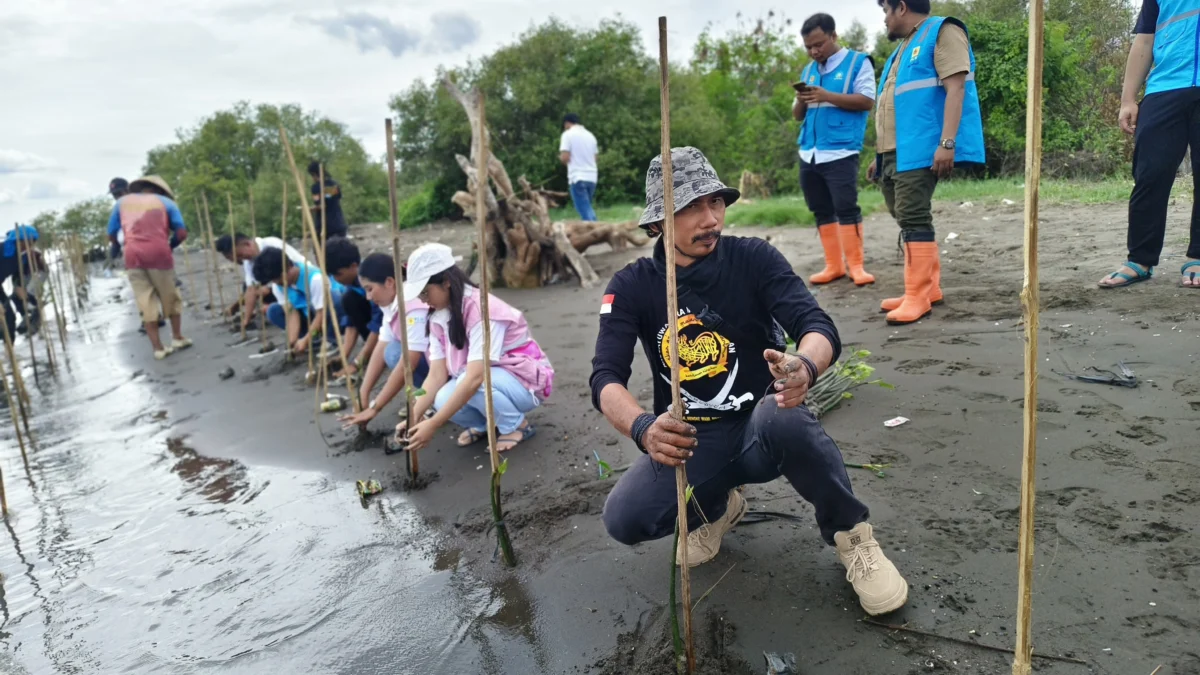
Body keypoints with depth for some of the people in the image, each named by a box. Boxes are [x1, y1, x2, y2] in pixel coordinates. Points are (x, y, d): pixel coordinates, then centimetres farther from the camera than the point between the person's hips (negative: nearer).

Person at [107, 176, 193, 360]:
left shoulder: (122, 202, 20)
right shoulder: (165, 201, 15)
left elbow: (111, 235, 17)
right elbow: (182, 234, 4)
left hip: (133, 256, 2)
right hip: (160, 253, -2)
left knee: (145, 302, 6)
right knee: (170, 297, 16)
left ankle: (158, 348, 6)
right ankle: (177, 338, 21)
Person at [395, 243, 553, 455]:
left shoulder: (482, 309, -29)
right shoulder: (439, 317, -4)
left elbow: (475, 378, -36)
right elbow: (436, 374, -9)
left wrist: (433, 425, -38)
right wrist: (413, 418, -22)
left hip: (524, 379, -6)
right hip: (484, 377, 6)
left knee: (471, 386, -35)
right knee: (443, 401, -24)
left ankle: (516, 425, -8)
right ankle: (485, 423, 7)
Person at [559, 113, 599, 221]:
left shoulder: (568, 134, -3)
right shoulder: (590, 135, 15)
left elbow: (565, 157, -11)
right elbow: (594, 157, 17)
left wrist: (560, 157, 10)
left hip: (577, 177, -6)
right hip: (592, 176, 6)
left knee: (585, 211, -7)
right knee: (587, 209, 17)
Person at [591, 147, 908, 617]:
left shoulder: (755, 259, -9)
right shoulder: (631, 288, -7)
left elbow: (819, 326, -21)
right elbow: (606, 377, -18)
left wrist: (805, 367, -47)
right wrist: (643, 428, -42)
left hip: (760, 429, -1)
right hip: (691, 441, 2)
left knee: (783, 415, -37)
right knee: (625, 519, -23)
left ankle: (851, 536, -10)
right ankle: (714, 506, 12)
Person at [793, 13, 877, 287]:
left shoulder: (858, 62, 2)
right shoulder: (808, 70, 20)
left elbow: (867, 101, -9)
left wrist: (826, 96, -16)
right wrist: (801, 100, -3)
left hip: (841, 151, -6)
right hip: (809, 153, 6)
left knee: (847, 209, -10)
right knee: (821, 212, 7)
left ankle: (856, 266, -4)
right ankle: (834, 265, 12)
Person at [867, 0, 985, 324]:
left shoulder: (941, 32, -2)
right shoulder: (905, 47, 25)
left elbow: (955, 88, -14)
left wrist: (946, 143, -24)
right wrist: (881, 155, 24)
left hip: (919, 150, -9)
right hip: (894, 152, 9)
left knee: (913, 219, -12)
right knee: (907, 219, 11)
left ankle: (917, 297, -9)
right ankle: (928, 286, 19)